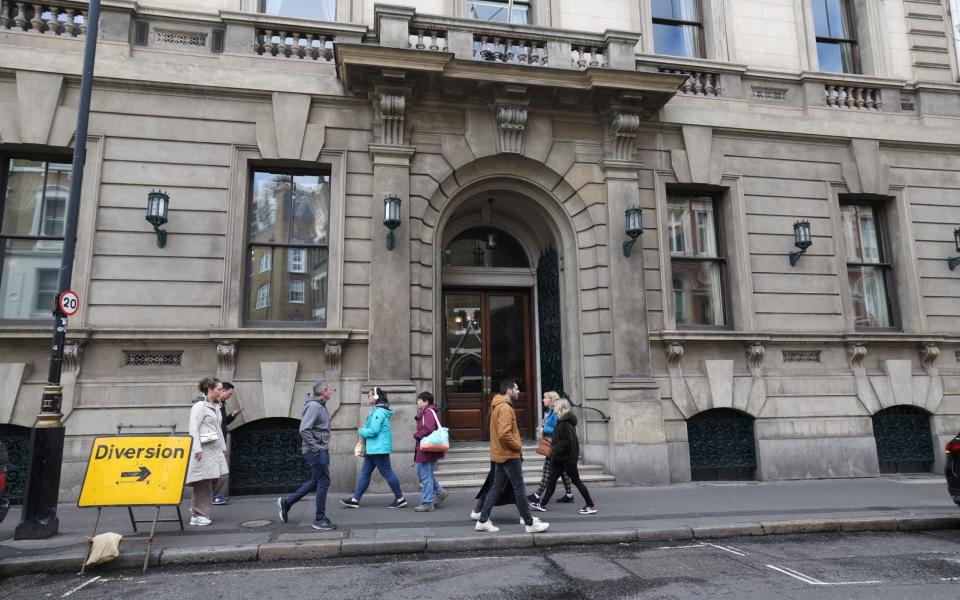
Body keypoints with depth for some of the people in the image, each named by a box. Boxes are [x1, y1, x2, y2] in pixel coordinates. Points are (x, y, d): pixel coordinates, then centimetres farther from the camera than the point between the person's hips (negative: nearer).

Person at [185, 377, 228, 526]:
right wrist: (197, 449, -20)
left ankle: (197, 510, 24)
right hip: (204, 449, -9)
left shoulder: (216, 406, 16)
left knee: (213, 481, 10)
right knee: (203, 484, -4)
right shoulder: (200, 406, -10)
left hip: (214, 449, 9)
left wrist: (223, 447, 19)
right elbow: (193, 429, -15)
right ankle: (198, 515, 6)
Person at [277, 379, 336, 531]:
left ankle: (286, 502, 29)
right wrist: (315, 448, -21)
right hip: (316, 451, -10)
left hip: (321, 450, 10)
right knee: (323, 482, -3)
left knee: (315, 481, 18)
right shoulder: (314, 406, -18)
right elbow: (304, 429, -25)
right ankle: (319, 520, 8)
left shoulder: (321, 406, 12)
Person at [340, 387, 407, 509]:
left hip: (379, 448, -10)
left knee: (387, 473, -3)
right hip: (373, 448, 10)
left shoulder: (379, 412, -17)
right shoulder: (377, 410, 15)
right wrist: (364, 428, 7)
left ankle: (400, 499, 7)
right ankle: (355, 499, 16)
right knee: (365, 473, 11)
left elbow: (374, 430, -23)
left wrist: (361, 431, -6)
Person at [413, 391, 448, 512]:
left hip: (428, 450, -10)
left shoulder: (429, 412, -17)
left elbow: (428, 429, -27)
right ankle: (440, 492, 26)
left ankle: (427, 503, 9)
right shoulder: (424, 412, 15)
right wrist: (418, 434, 0)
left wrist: (416, 435, -12)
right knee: (421, 472, 19)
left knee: (426, 476, -1)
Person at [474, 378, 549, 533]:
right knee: (519, 489, -1)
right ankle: (530, 523, 7)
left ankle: (483, 521, 14)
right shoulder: (505, 407, -19)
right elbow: (504, 434, -27)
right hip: (509, 455, -10)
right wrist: (518, 447, -13)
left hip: (501, 454, 10)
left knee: (496, 488, 12)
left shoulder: (498, 406, 13)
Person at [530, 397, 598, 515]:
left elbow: (567, 442, -25)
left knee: (576, 481, -1)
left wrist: (556, 451, -17)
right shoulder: (562, 421, 10)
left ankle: (591, 505, 10)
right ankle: (543, 503, 19)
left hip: (568, 458, -10)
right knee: (552, 479, 12)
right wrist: (556, 450, 12)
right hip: (562, 458, 10)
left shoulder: (565, 423, -20)